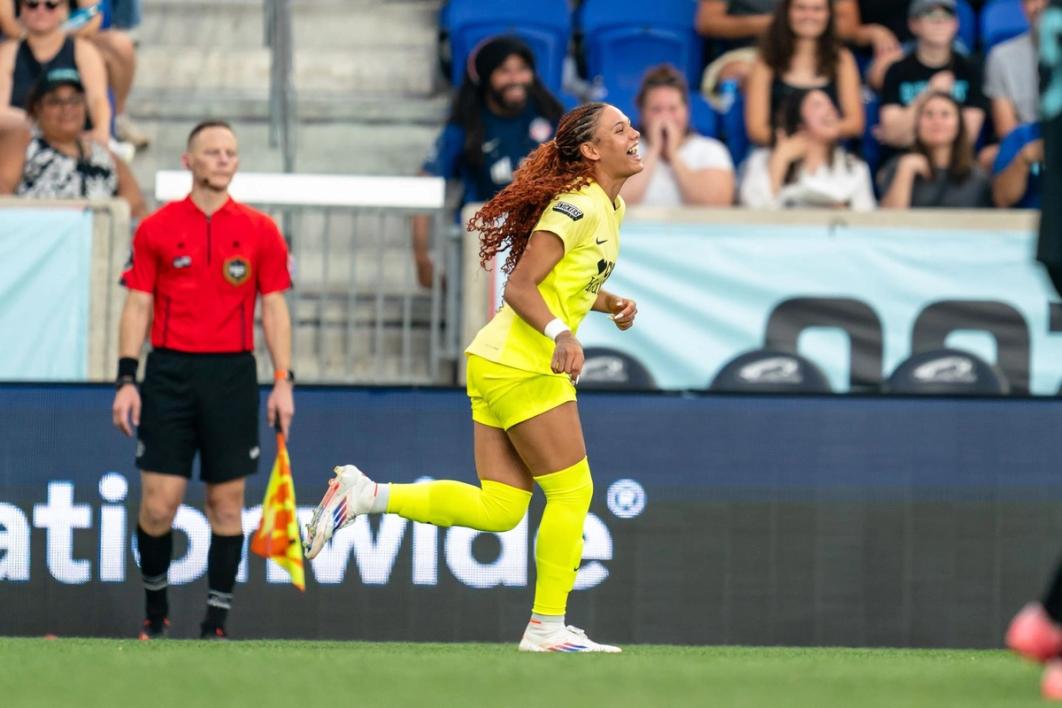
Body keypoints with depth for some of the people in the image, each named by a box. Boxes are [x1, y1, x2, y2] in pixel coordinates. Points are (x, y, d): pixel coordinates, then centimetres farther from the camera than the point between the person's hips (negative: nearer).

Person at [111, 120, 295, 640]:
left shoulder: (260, 232, 5)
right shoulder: (155, 230, 3)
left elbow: (274, 308, 6)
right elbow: (138, 307, 4)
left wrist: (283, 381, -2)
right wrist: (126, 379, -3)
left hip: (232, 377, 1)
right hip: (170, 372, -1)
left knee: (226, 503, 1)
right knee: (159, 503, -4)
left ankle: (215, 621, 8)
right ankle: (154, 606, 17)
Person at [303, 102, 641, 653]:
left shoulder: (610, 208, 15)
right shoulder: (577, 205, -15)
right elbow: (521, 287, -20)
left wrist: (610, 304, 10)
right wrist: (561, 334, -35)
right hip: (522, 367, -9)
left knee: (500, 509, 4)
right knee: (572, 490, -3)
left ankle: (366, 495, 4)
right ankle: (547, 627, 4)